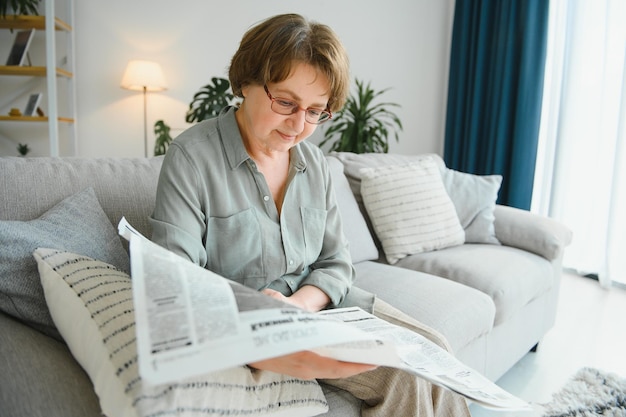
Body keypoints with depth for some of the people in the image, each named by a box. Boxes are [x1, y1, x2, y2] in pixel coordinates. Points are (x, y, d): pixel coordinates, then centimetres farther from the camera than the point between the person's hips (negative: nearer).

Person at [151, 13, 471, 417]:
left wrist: (299, 304, -17)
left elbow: (336, 261, 6)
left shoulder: (315, 164, 4)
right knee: (401, 376, -19)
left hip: (315, 303, 6)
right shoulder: (191, 156, -14)